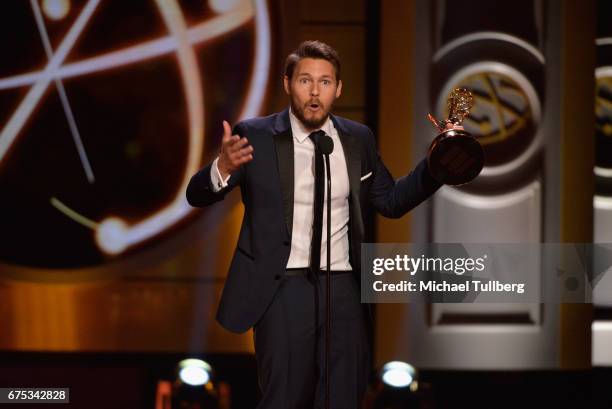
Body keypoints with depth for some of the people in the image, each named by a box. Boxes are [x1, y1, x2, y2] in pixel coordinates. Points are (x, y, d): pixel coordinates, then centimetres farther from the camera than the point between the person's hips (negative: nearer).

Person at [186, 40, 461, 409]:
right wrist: (223, 168, -28)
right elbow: (198, 196, -5)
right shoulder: (255, 136, -3)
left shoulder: (358, 139, 8)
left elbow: (391, 201, 16)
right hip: (283, 289, -3)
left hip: (344, 287, 3)